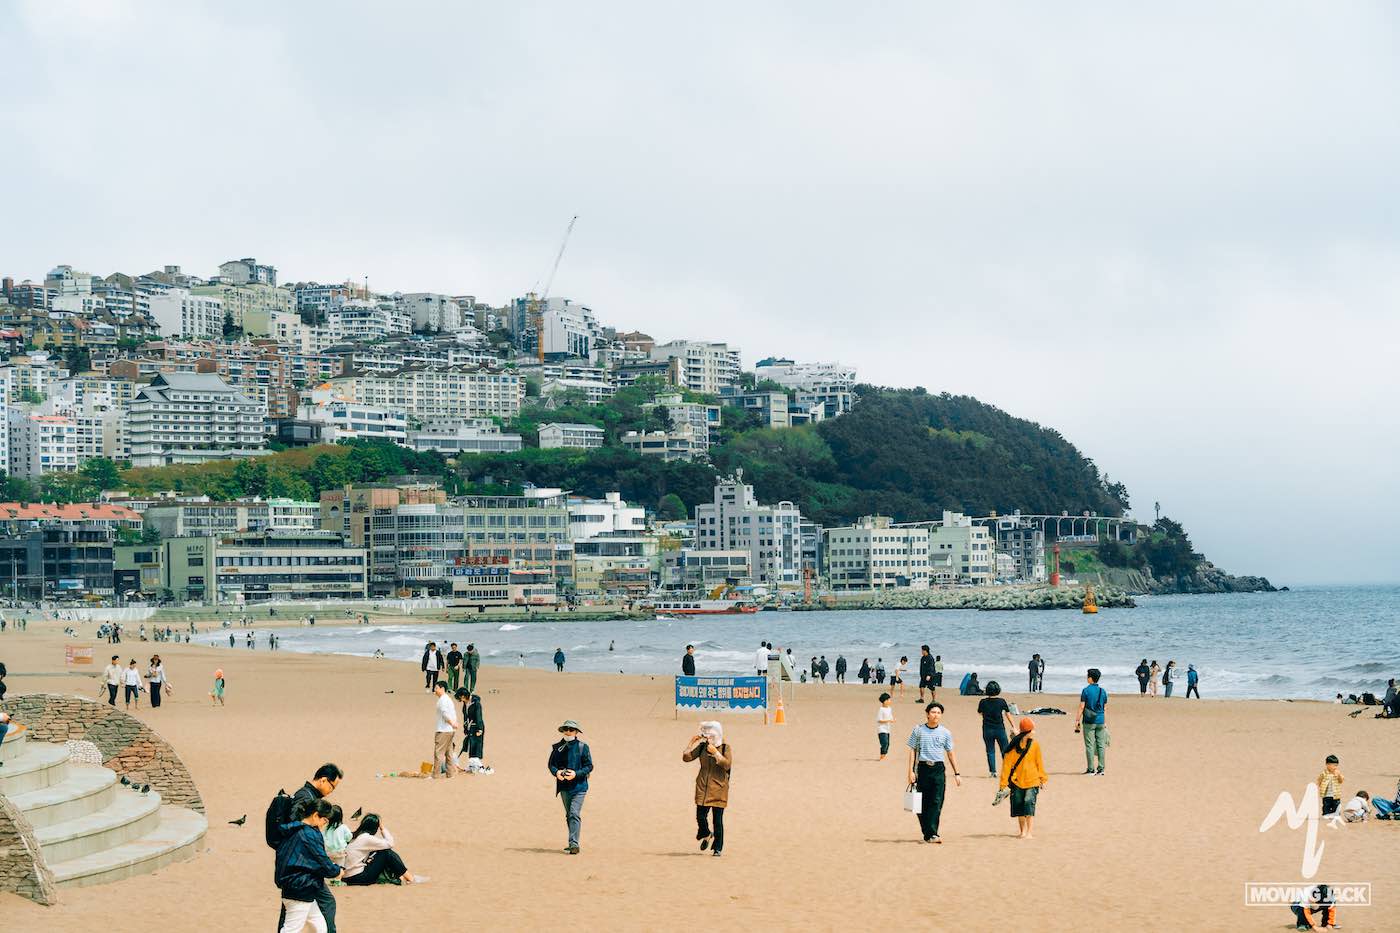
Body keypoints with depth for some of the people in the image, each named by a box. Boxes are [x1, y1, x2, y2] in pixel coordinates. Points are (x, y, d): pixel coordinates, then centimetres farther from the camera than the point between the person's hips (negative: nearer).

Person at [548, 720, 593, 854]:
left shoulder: (582, 747, -2)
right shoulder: (557, 747, 6)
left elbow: (589, 766, -2)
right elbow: (551, 764, 11)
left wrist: (576, 774, -17)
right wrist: (556, 772, -12)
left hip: (579, 786, -4)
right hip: (564, 786, 4)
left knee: (575, 814, -15)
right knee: (568, 815, 13)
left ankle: (574, 844, -19)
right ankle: (573, 843, 24)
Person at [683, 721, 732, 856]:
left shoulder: (725, 748, -2)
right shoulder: (702, 747, 6)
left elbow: (727, 764, -15)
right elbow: (686, 757, 3)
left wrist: (715, 753, -20)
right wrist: (692, 743, -7)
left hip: (718, 789, -3)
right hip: (702, 788, 3)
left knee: (718, 820, -3)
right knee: (700, 817, 0)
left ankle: (718, 848, 9)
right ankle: (706, 835, 32)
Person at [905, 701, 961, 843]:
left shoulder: (945, 733, 7)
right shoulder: (918, 730, 3)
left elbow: (950, 754, 13)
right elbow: (913, 750, 5)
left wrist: (957, 774, 12)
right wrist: (911, 771, -3)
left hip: (939, 769, 0)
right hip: (923, 768, 0)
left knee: (937, 802, -11)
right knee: (923, 803, 2)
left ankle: (932, 834, -16)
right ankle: (927, 833, 11)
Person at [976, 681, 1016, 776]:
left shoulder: (983, 702, -6)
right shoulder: (1001, 701, -8)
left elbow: (980, 712, 12)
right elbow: (1008, 715, 2)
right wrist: (1013, 727, 10)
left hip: (987, 730, 1)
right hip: (1000, 729, -1)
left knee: (990, 751, 9)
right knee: (1005, 750, 10)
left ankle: (993, 771, 6)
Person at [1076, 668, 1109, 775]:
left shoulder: (1086, 691, -8)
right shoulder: (1103, 691, 7)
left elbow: (1082, 707, -9)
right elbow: (1105, 707, 12)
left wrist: (1077, 720, -3)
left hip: (1089, 722, -4)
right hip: (1100, 722, 4)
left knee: (1089, 746, -1)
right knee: (1101, 745, 6)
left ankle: (1091, 769, -2)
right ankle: (1101, 768, 5)